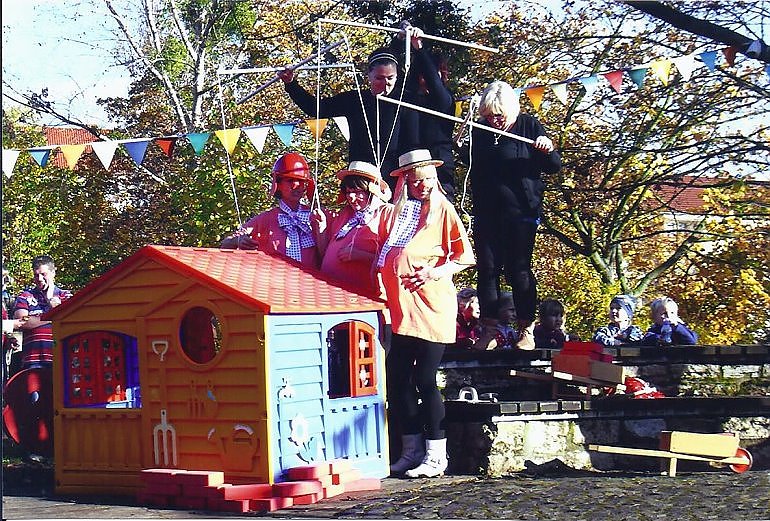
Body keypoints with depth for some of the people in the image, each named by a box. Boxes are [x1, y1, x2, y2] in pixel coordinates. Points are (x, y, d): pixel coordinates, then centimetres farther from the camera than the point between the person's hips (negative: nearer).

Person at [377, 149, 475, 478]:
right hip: (399, 308, 5)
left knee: (425, 380, -6)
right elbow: (384, 256, 23)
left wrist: (435, 272, -15)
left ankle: (436, 457, 2)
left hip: (430, 307, -5)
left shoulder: (442, 209, 2)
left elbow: (465, 257, 0)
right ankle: (411, 451, 17)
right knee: (397, 380, 5)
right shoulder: (394, 212, 15)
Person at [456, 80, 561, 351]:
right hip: (486, 212, 4)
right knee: (487, 269, 3)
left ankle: (527, 329, 5)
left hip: (520, 211, -4)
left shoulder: (529, 126, -2)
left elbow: (554, 167, 1)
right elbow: (470, 162, 23)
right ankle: (490, 329, 9)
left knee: (518, 270, -4)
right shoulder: (479, 130, 7)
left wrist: (548, 151, -21)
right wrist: (462, 148, 2)